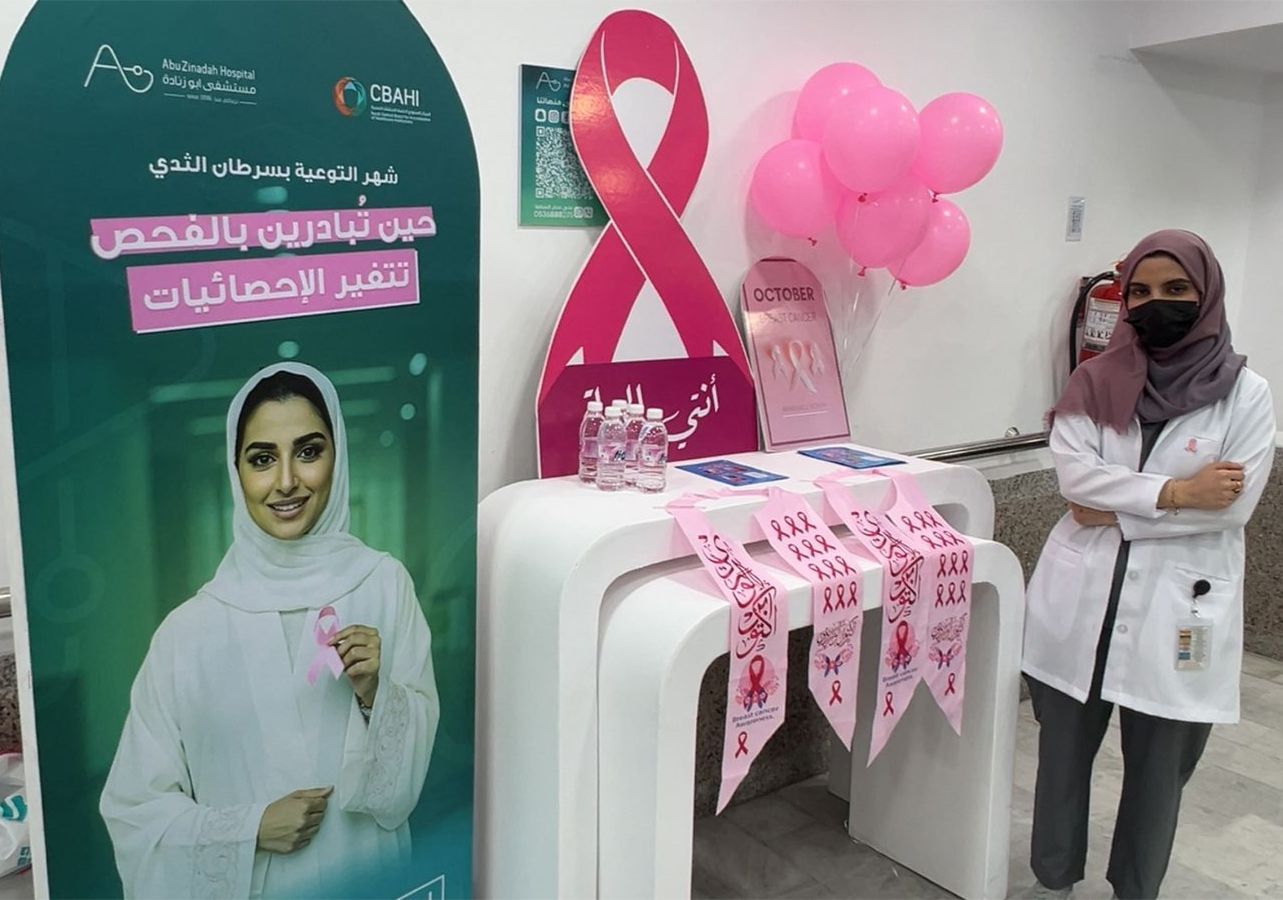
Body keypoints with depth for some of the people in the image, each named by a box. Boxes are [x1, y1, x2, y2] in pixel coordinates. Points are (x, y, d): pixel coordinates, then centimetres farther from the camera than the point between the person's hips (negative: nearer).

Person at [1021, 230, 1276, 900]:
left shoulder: (1245, 394, -2)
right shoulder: (1094, 382, 3)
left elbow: (1233, 505, -12)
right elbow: (1074, 473, -10)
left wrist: (1115, 509, -12)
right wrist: (1176, 492, -17)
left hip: (1177, 607, -1)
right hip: (1081, 597, 2)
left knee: (1158, 765, 11)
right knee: (1063, 750, 13)